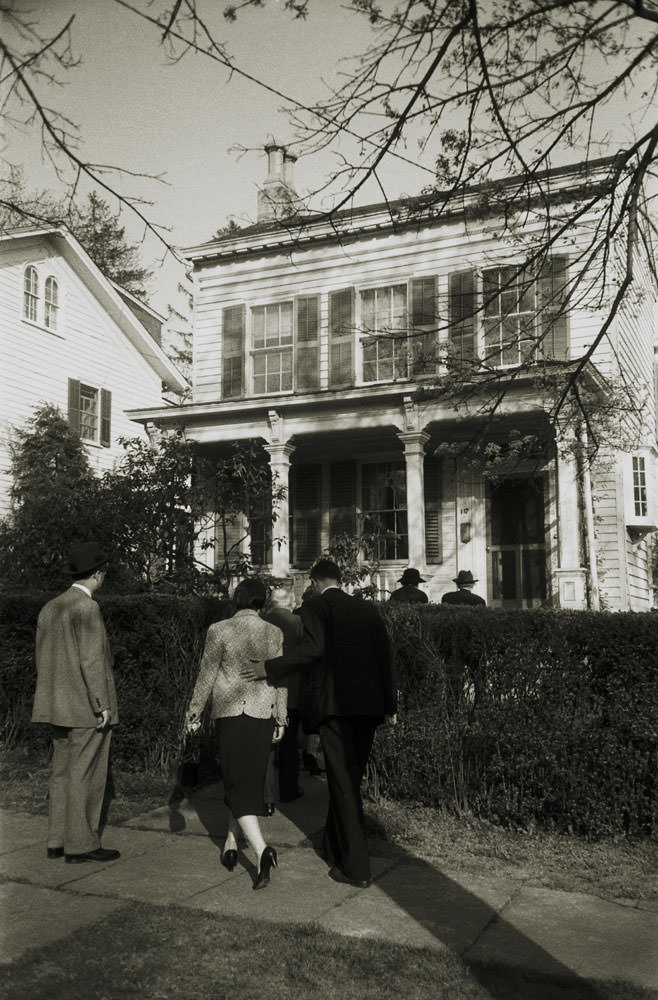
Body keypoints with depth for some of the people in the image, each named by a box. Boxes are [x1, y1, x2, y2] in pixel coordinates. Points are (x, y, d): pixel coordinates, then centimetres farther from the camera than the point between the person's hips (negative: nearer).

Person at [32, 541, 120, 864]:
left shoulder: (49, 608, 10)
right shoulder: (86, 608, -16)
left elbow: (43, 660, 14)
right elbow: (91, 661, -20)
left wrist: (54, 702, 18)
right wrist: (103, 705, -16)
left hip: (59, 707, 9)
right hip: (87, 708, -9)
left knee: (62, 773, 14)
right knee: (84, 776, 0)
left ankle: (58, 841, 22)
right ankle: (80, 845, 7)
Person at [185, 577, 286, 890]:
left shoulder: (219, 631, -8)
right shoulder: (274, 633, 0)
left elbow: (206, 675, -5)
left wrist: (193, 713, 5)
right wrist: (281, 718, 14)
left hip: (230, 714, -3)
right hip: (263, 714, 3)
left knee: (237, 785, 0)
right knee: (250, 781, 17)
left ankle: (261, 850, -17)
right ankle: (231, 845, 29)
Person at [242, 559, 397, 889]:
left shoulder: (315, 606, -1)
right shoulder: (367, 609, 15)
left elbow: (313, 647, -18)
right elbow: (385, 654, 12)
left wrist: (270, 669, -11)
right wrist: (389, 704, 16)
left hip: (334, 704, -6)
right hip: (367, 704, 6)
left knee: (343, 782, -2)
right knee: (351, 778, 18)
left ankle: (356, 868, 0)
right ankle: (336, 847, 33)